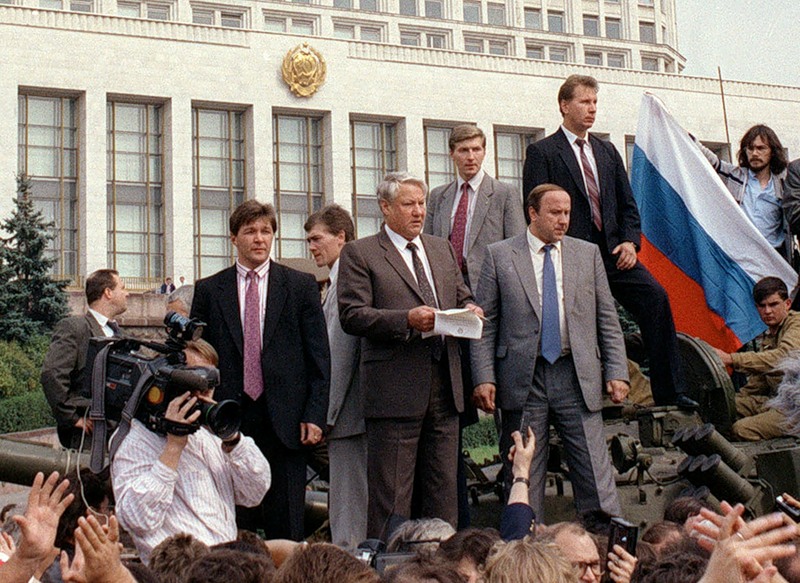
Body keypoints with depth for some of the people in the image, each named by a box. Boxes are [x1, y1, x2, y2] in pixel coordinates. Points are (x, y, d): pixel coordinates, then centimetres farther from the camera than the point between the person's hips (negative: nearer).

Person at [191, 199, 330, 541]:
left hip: (285, 421, 0)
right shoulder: (208, 291, 9)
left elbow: (319, 357, 5)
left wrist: (315, 415, -4)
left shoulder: (302, 286, 8)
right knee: (230, 529, 3)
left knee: (286, 527, 1)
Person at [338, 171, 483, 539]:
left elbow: (462, 297, 25)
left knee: (443, 488, 11)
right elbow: (352, 316, -10)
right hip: (396, 389, -6)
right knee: (391, 496, -3)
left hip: (445, 385, 6)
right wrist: (407, 319, -21)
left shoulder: (442, 250, 20)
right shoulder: (359, 254, 0)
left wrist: (469, 310, 1)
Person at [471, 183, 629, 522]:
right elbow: (485, 324, 2)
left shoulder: (588, 254, 12)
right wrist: (484, 377, -8)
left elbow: (607, 319, 11)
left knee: (595, 473, -1)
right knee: (523, 476, 4)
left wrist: (617, 372, 2)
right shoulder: (499, 256, 5)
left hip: (577, 377, 1)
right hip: (523, 379, -1)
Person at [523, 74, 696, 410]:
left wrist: (630, 241, 3)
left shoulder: (607, 152, 21)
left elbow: (627, 204, 21)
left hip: (612, 251, 4)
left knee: (655, 296, -16)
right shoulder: (542, 152, 3)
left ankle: (669, 392, -14)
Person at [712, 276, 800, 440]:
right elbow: (758, 381, 25)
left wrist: (730, 359, -32)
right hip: (774, 401, 9)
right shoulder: (768, 336, 20)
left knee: (743, 429, -28)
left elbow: (782, 358, -28)